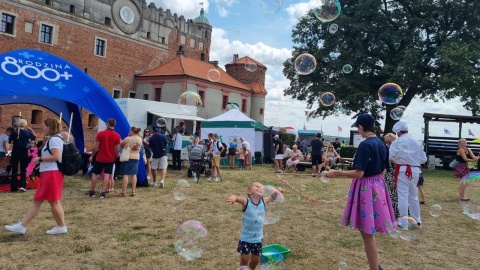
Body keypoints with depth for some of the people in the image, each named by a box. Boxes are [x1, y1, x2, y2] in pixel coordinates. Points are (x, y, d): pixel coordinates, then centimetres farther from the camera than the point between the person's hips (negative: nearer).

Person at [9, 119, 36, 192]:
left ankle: (14, 187, 8)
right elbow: (34, 137, 13)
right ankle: (22, 185, -5)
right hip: (24, 152, 0)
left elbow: (9, 141, 6)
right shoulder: (28, 132, -5)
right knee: (23, 169, 9)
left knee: (14, 169, 7)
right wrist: (31, 130, 13)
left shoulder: (14, 132, -5)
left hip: (15, 151, 0)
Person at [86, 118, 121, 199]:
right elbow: (117, 149, -7)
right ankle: (103, 193, 1)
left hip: (100, 158, -1)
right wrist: (115, 157, 8)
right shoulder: (117, 136, -6)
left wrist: (92, 156, 5)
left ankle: (92, 192, 17)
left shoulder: (100, 133, -8)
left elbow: (96, 147, -7)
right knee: (107, 175, 3)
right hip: (110, 159, 1)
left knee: (94, 174, 12)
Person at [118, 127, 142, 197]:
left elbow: (121, 145, -3)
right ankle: (133, 191, 10)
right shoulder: (140, 139, 2)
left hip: (127, 157, -5)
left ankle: (123, 192, -2)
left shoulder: (128, 139, -15)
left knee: (125, 174, -2)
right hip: (136, 158, 5)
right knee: (134, 174, 10)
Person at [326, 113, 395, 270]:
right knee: (369, 232, 21)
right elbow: (382, 170, 14)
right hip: (378, 186, 9)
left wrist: (337, 173, -13)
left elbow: (359, 173, -22)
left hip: (366, 189, -9)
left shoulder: (365, 145, -20)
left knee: (367, 234, 4)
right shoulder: (381, 144, 6)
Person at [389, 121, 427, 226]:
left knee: (403, 196, 0)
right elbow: (423, 159, 11)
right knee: (413, 196, 18)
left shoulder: (397, 142, -8)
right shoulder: (417, 142, 9)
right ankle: (416, 219, 29)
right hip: (415, 171, 6)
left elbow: (388, 156, -13)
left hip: (403, 171, -6)